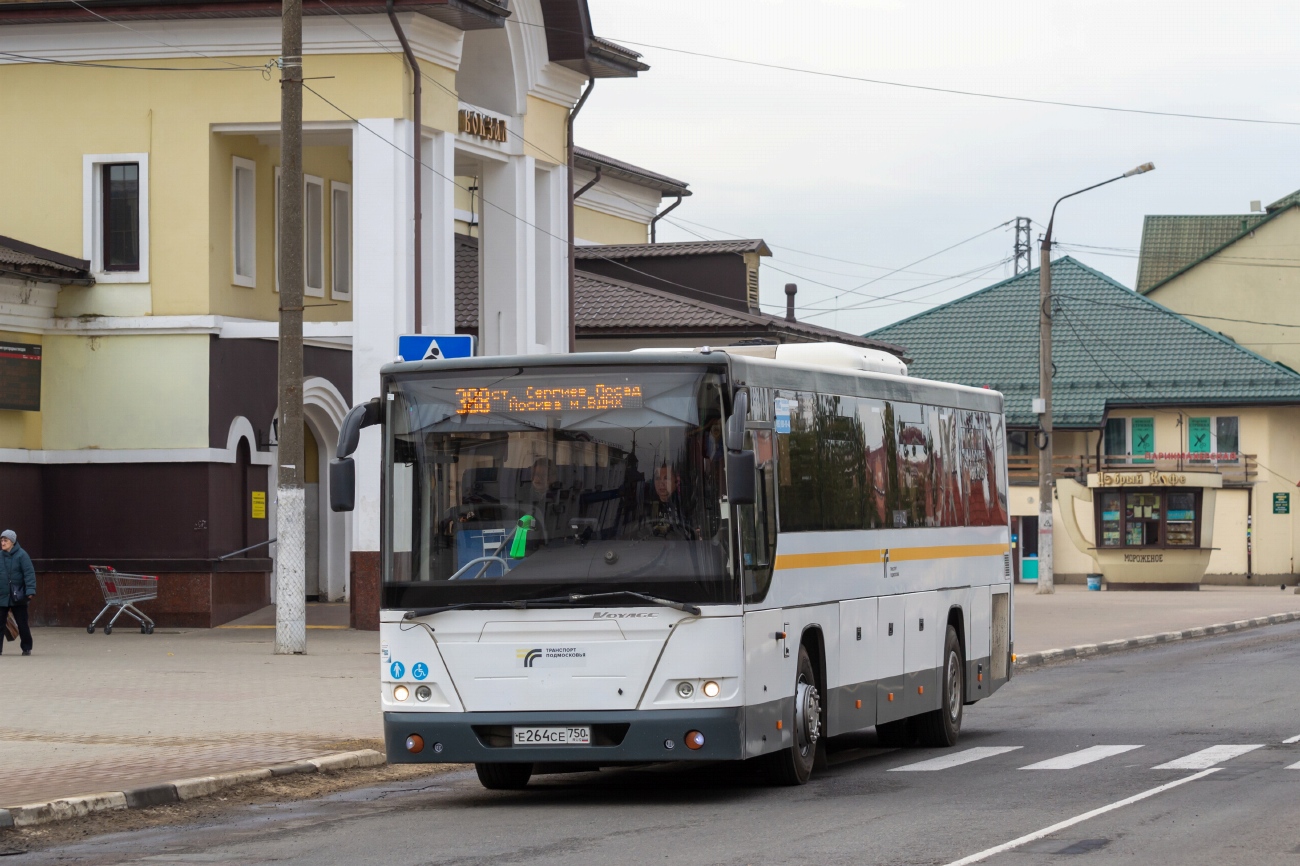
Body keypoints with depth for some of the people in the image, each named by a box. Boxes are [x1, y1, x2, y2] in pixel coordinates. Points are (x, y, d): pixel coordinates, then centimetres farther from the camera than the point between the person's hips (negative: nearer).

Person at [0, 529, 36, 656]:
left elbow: (29, 574, -11)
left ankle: (26, 648, 17)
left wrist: (30, 591, -20)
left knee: (22, 624, 5)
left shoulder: (21, 555, -8)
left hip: (18, 597, -3)